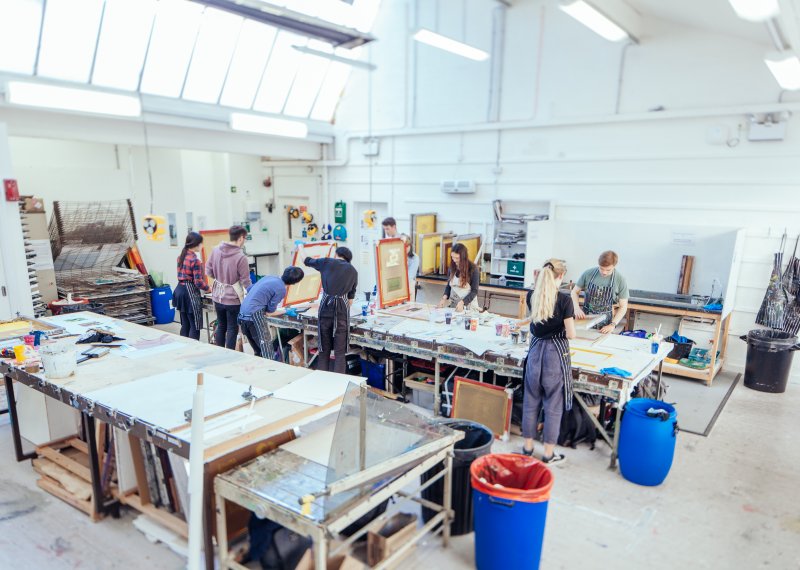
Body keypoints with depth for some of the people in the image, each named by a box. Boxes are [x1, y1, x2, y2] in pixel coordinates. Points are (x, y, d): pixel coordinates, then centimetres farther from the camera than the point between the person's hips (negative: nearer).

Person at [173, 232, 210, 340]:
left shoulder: (181, 257, 10)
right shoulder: (195, 260, -17)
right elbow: (198, 282, -19)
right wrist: (208, 288, -1)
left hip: (180, 290, 9)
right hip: (190, 292, -9)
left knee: (185, 324, 15)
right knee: (195, 326, -1)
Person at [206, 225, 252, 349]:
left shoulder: (216, 250, -2)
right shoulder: (241, 257, -19)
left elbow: (208, 271, 6)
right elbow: (245, 281, -13)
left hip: (218, 297, 6)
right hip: (233, 298, -6)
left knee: (221, 326, 19)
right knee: (232, 329, 6)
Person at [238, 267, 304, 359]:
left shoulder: (270, 277, 12)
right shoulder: (281, 290, -9)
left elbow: (247, 291, 22)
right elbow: (269, 313, -3)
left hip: (242, 315, 8)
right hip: (254, 316, -8)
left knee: (258, 351, 18)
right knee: (267, 352, -2)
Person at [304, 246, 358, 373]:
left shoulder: (327, 262, 9)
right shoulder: (353, 271, 13)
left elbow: (307, 261, 24)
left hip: (325, 305, 1)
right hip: (342, 307, 0)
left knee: (324, 349, 11)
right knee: (340, 351, 2)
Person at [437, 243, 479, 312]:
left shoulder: (473, 269, -9)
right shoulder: (452, 267, 4)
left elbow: (474, 291, -9)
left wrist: (462, 302, -22)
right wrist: (445, 297, -6)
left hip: (468, 304, -3)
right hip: (453, 304, 3)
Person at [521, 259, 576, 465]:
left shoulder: (532, 297, -1)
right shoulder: (564, 299, -14)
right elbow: (571, 334, -15)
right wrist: (561, 332, 8)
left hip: (535, 351, 4)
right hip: (556, 353, -4)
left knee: (531, 401, 15)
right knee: (553, 405, 7)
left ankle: (528, 446, 26)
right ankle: (548, 453, 16)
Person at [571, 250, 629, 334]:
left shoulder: (620, 280, -10)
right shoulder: (588, 273, -9)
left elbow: (623, 307, -4)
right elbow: (574, 292, 4)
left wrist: (612, 325, -15)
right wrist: (577, 308, -13)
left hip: (605, 322, -1)